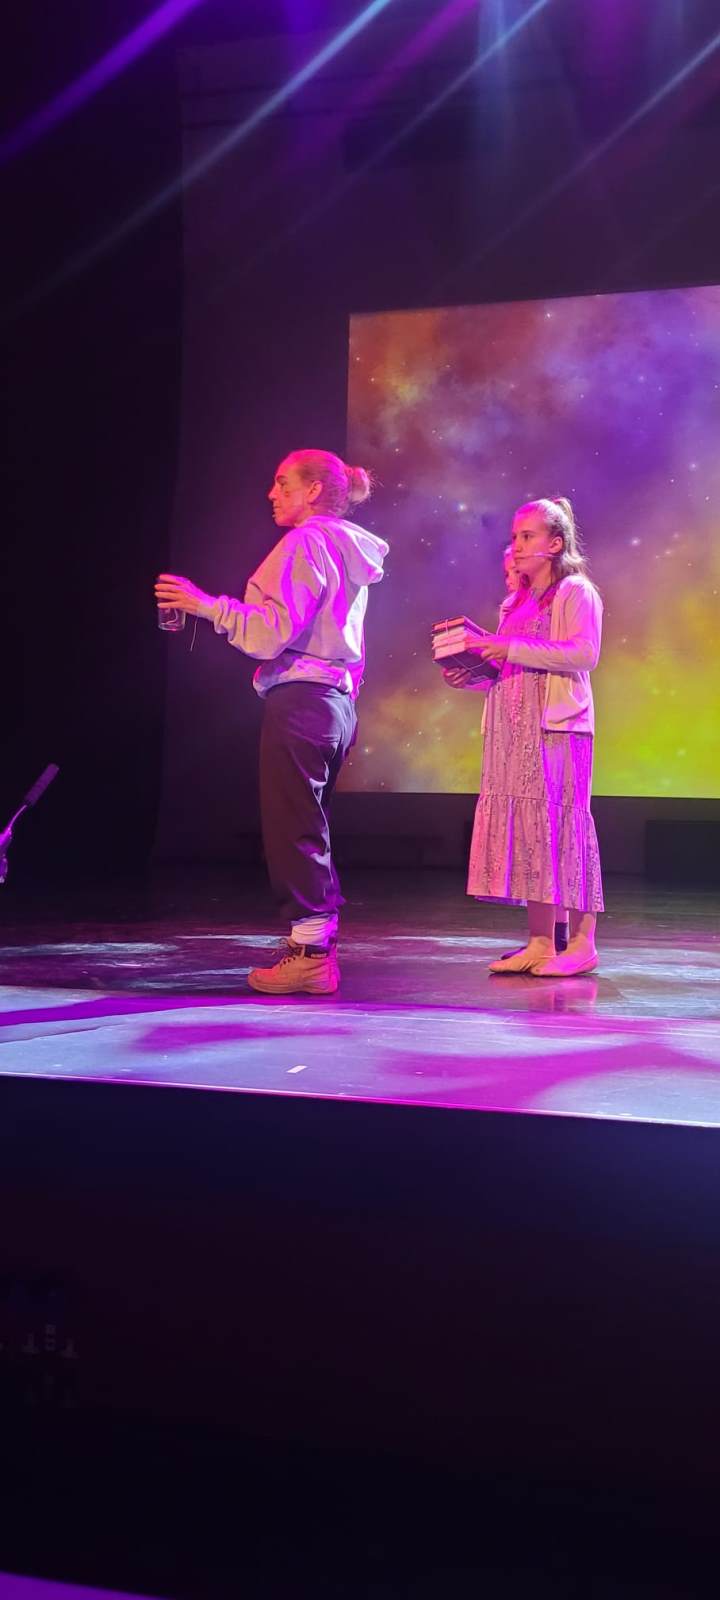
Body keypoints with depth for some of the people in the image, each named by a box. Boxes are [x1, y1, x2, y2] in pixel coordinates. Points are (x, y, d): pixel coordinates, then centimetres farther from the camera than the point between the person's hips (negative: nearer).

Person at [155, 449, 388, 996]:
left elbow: (273, 633, -17)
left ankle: (309, 954, -2)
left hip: (300, 700, -10)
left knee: (293, 828, -5)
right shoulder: (348, 550, 18)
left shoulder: (306, 543, -10)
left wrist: (206, 604, -11)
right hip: (336, 700, 10)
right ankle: (319, 948, 19)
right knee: (308, 828, 14)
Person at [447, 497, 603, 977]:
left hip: (558, 726, -7)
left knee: (562, 824, -8)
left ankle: (583, 942, -2)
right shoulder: (517, 602, 22)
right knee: (528, 828, 4)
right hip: (515, 730, 7)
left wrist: (512, 648, -16)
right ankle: (540, 942, 7)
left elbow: (583, 653, -15)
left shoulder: (576, 592, -1)